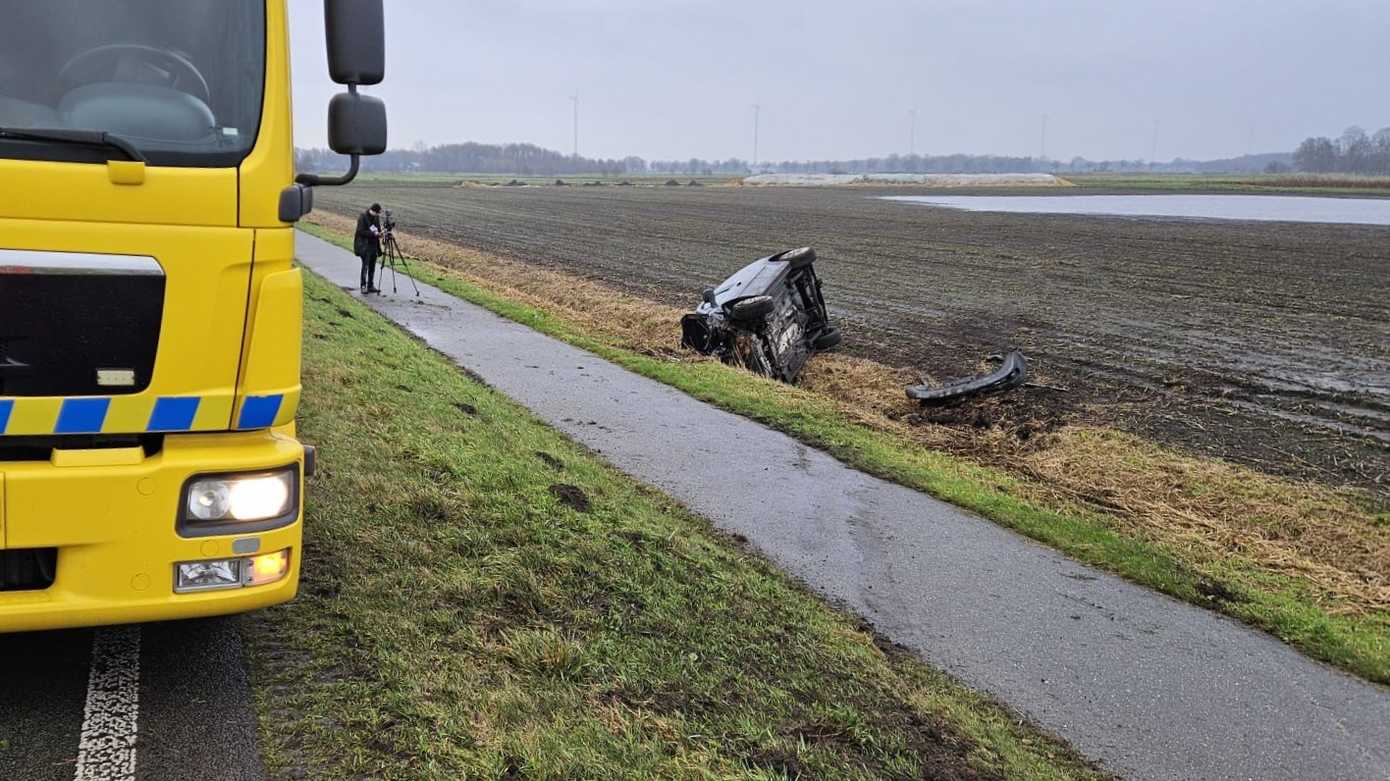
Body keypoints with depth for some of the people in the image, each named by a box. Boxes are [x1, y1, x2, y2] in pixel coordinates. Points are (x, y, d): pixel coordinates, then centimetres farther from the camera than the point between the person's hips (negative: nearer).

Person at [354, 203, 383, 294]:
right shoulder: (363, 217, -11)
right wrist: (374, 233, -23)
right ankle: (363, 286, -9)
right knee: (365, 265, -11)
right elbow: (361, 231, -16)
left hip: (374, 245, 7)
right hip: (364, 246, -7)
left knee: (372, 266, 8)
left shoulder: (376, 217, 9)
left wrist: (379, 233, -5)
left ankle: (371, 285, 15)